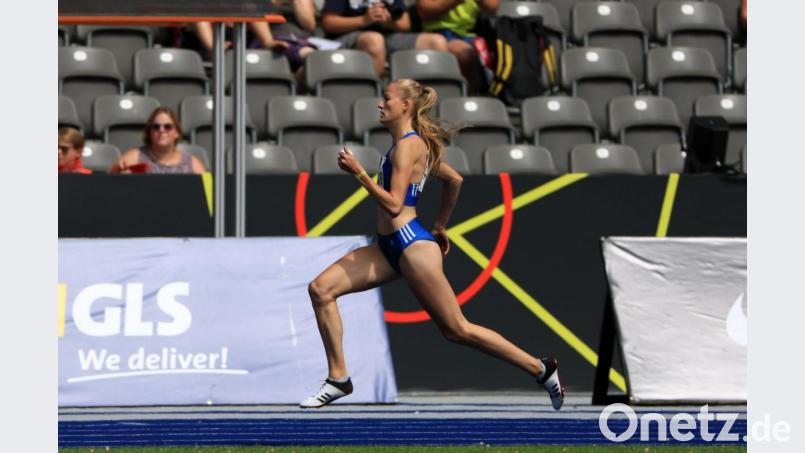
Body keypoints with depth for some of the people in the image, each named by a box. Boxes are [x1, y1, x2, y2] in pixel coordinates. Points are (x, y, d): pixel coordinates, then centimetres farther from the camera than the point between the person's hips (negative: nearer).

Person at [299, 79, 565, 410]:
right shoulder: (416, 143, 13)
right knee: (321, 288, -2)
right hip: (389, 247, 10)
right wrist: (440, 226, 32)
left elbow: (393, 205, -23)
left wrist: (358, 172, -23)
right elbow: (454, 180, 25)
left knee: (457, 329, -1)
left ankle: (541, 369, 9)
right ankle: (338, 379, -1)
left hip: (412, 246, -10)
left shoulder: (407, 146, -15)